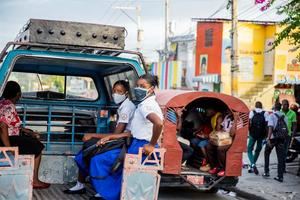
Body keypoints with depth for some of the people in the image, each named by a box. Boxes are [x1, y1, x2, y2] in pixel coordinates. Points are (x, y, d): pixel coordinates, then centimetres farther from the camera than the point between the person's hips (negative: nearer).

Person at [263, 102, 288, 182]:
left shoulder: (272, 116, -6)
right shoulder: (284, 117, 9)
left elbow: (271, 127, -17)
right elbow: (286, 128, 8)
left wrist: (268, 139, -21)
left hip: (273, 137, -4)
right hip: (282, 138, 4)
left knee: (267, 154, 17)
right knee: (280, 157, 4)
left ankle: (267, 172, 14)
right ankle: (280, 176, 2)